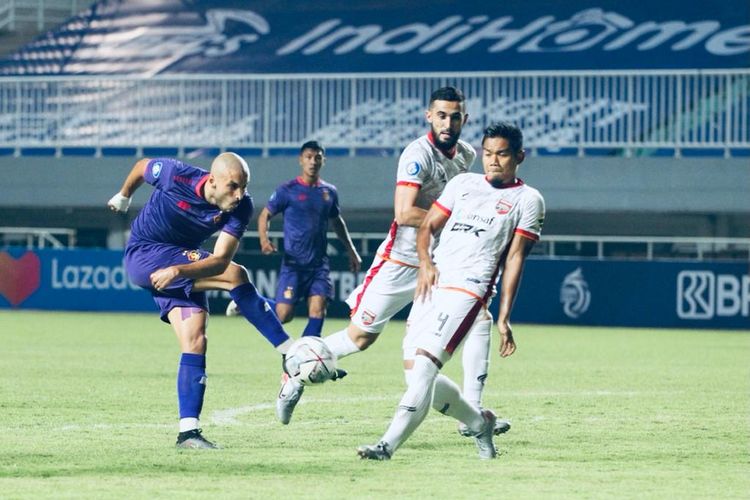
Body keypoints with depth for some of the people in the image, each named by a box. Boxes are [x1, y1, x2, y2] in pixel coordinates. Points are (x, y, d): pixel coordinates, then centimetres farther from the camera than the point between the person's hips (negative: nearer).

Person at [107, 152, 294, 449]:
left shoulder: (241, 208, -17)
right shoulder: (177, 176, -24)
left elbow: (220, 259, -25)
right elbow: (142, 167, -1)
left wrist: (178, 271, -41)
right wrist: (123, 197, 17)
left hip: (185, 263, 5)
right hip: (143, 256, -5)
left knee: (195, 341, -9)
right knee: (235, 275, -24)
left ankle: (188, 431, -7)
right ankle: (292, 355, -23)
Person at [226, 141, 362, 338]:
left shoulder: (329, 192, 10)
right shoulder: (288, 190, -4)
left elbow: (337, 222, 25)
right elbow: (265, 215, 0)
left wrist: (351, 251, 26)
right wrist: (264, 239, -19)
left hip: (319, 263, 4)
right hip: (293, 263, -4)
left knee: (318, 310, -11)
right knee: (283, 315, -8)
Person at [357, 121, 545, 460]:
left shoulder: (527, 200, 5)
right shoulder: (462, 184, 18)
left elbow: (514, 259, 0)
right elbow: (427, 226, 17)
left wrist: (504, 318, -5)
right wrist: (424, 262, -4)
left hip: (468, 289, -6)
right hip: (431, 285, 6)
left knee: (423, 366, -21)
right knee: (417, 376, 5)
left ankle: (388, 445, -25)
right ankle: (479, 423, 26)